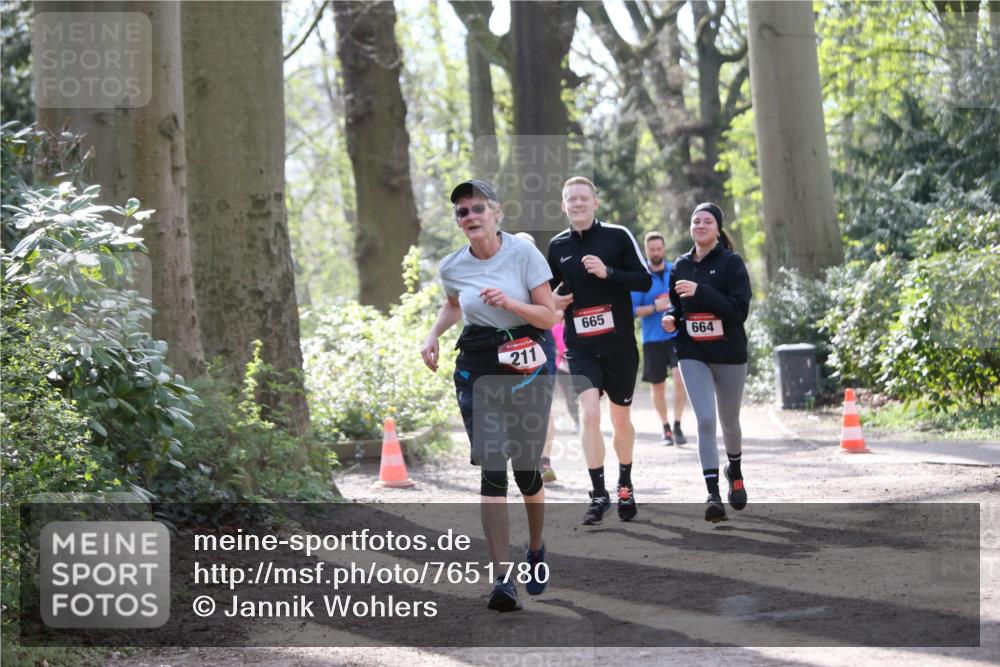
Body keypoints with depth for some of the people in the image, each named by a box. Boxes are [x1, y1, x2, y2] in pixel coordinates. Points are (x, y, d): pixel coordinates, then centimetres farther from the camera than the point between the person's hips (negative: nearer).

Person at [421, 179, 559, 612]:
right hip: (476, 370, 1)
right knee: (492, 470, -11)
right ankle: (502, 579, -15)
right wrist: (433, 336, 7)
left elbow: (548, 316, -7)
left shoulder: (524, 254, -9)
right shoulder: (452, 267, 1)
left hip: (525, 369, -1)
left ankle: (535, 549, 35)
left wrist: (509, 302, -23)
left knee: (526, 470, 5)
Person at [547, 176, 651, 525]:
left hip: (620, 345, -1)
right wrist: (552, 302, -3)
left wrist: (608, 273, -22)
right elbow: (549, 290, 20)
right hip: (580, 348, 1)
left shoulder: (618, 236, -4)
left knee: (621, 419, 11)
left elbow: (645, 281, -7)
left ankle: (625, 486, 32)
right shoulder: (557, 246, 6)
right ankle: (598, 494, -11)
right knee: (589, 414, -16)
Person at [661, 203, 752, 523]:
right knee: (705, 421, -13)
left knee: (729, 422, 13)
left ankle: (735, 472, 43)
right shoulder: (681, 266, 7)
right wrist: (671, 318, -2)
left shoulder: (731, 263, -6)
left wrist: (700, 291, -23)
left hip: (729, 354, -2)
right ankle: (713, 494, -14)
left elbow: (740, 309, -16)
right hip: (693, 354, 2)